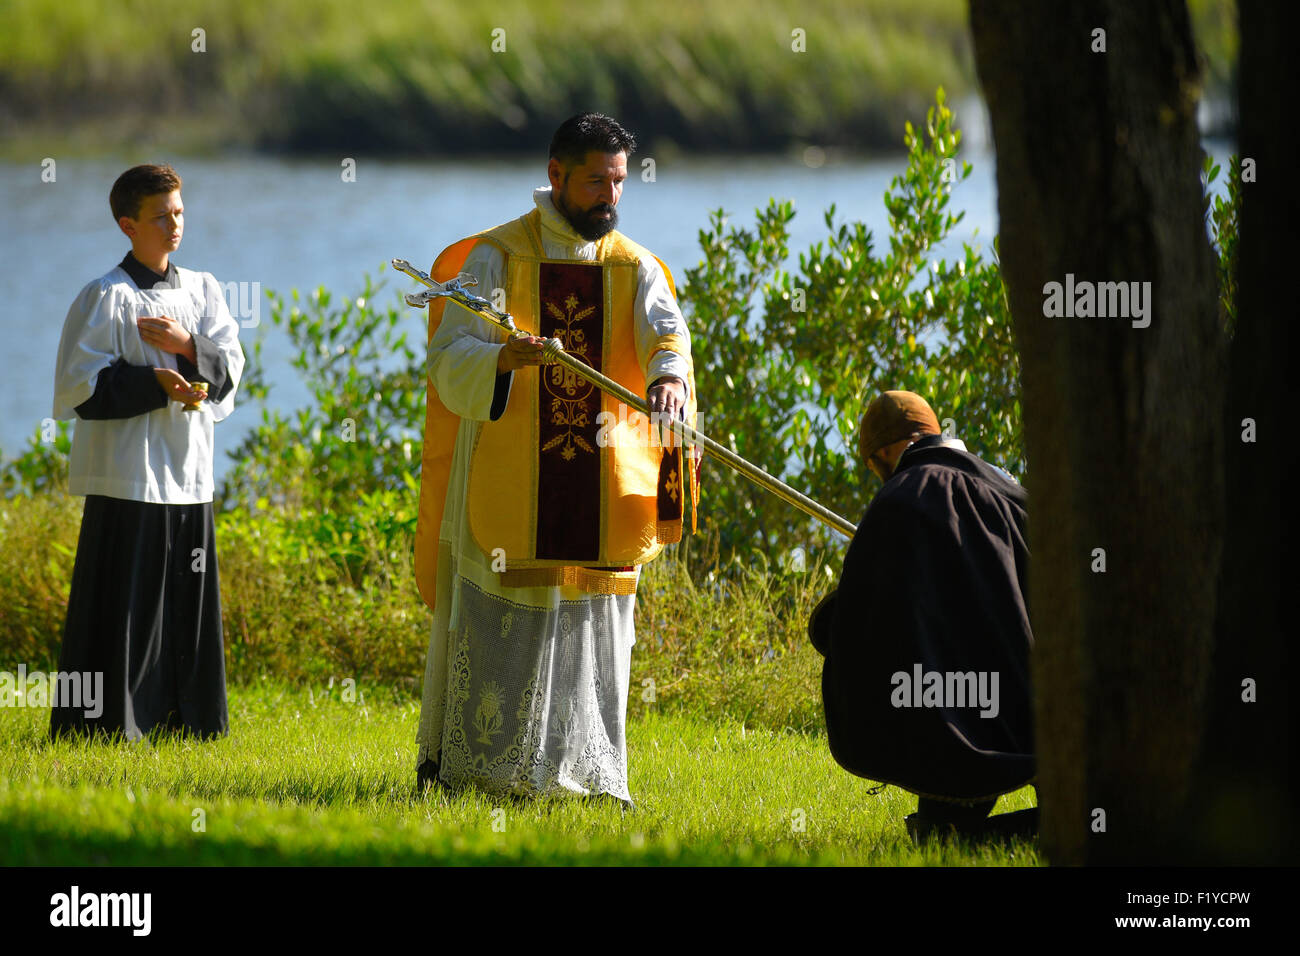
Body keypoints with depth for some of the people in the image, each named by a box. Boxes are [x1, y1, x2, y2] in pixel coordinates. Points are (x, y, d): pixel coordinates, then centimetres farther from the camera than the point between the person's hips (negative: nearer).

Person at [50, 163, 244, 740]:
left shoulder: (202, 291, 13)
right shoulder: (106, 297, -5)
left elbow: (230, 366, 7)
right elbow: (80, 384, -10)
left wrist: (189, 346, -12)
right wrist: (156, 385, -19)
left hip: (189, 471, 6)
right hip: (127, 471, -6)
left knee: (189, 600, 8)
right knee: (124, 602, -5)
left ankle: (188, 719, 16)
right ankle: (111, 722, 0)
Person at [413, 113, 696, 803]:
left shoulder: (635, 268, 7)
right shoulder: (495, 258, -2)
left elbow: (665, 326, -13)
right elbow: (449, 358, -12)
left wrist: (669, 373, -37)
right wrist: (502, 359, -35)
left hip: (601, 484, 3)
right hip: (506, 484, -3)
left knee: (592, 627, 5)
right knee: (497, 624, -3)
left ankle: (584, 772, 12)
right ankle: (465, 766, 4)